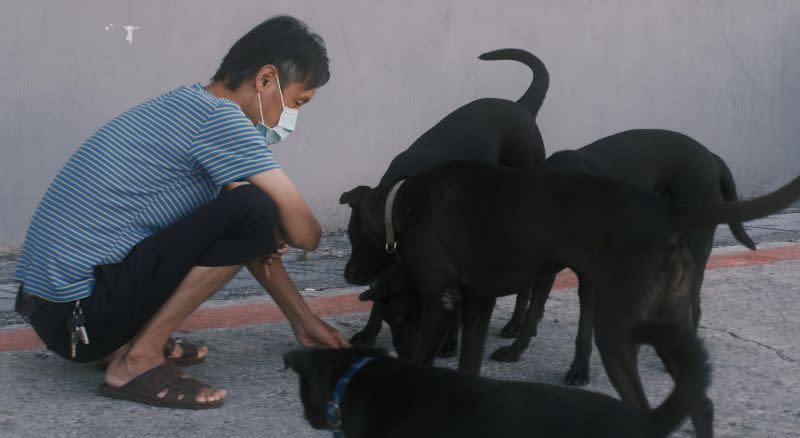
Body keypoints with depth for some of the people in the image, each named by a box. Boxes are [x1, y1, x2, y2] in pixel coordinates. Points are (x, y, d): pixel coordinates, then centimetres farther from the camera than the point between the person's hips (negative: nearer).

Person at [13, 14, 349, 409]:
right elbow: (304, 233, -14)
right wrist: (269, 232, 8)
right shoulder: (220, 119, -14)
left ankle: (124, 340, 13)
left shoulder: (191, 107, 15)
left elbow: (257, 242, 21)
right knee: (254, 211, -19)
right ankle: (137, 361, -12)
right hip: (77, 313, -10)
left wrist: (304, 321, 20)